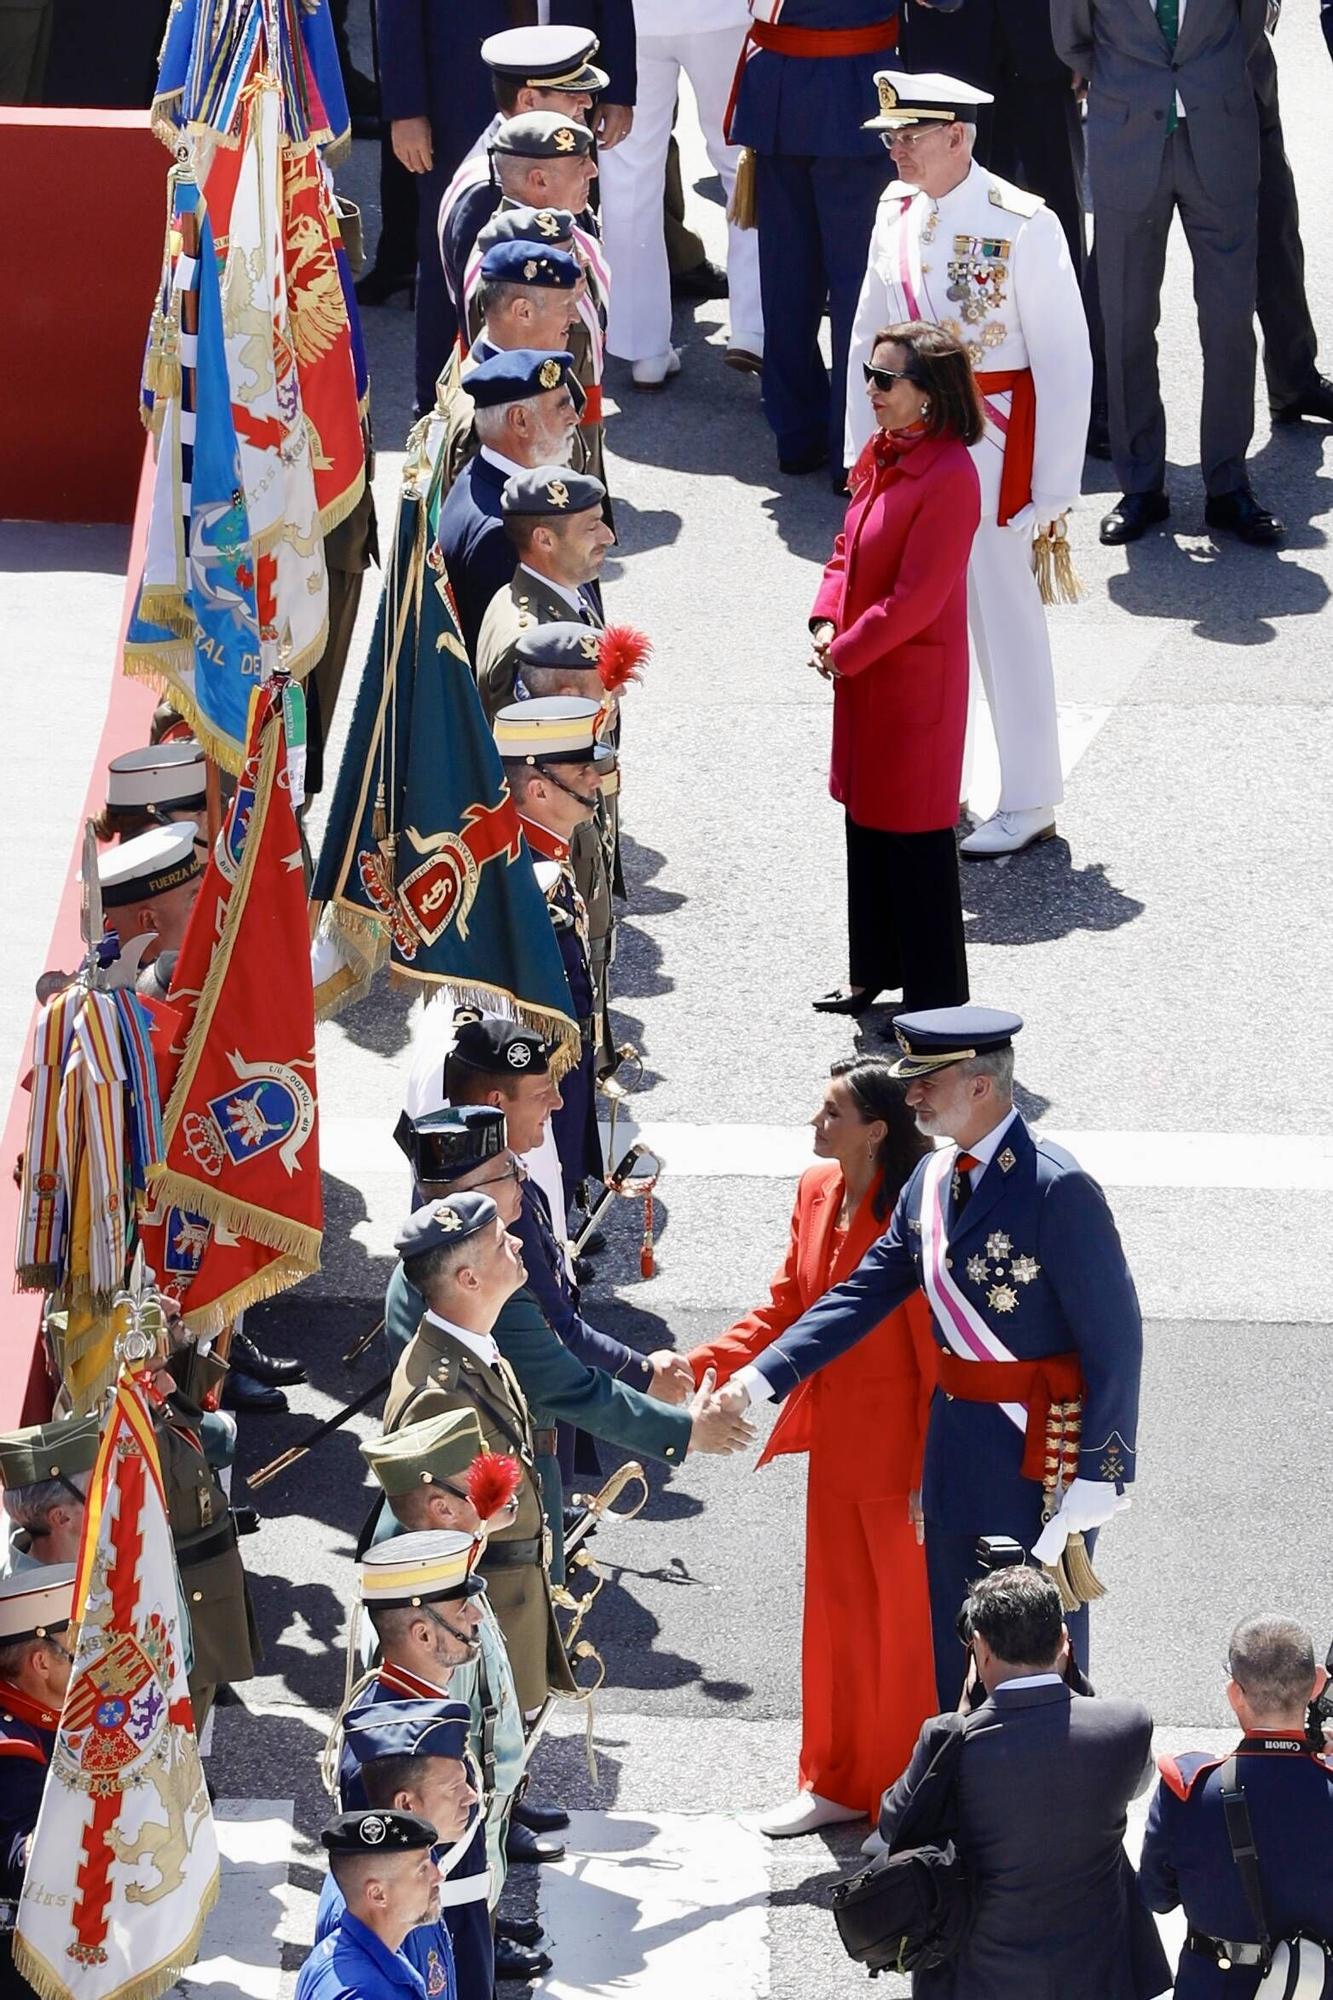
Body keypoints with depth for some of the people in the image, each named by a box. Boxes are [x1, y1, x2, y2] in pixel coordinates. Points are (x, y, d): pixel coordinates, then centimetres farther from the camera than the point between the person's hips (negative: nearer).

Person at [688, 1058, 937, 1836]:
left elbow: (938, 1355, -19)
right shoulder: (817, 1191, 2)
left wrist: (932, 1476, -18)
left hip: (901, 1451, -8)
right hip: (836, 1443, 8)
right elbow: (786, 1310, 10)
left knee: (908, 1619, 7)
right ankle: (839, 1781, 31)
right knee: (837, 1611, 17)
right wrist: (699, 1367, -2)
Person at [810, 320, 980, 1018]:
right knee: (866, 819, 18)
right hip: (861, 671, 9)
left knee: (913, 836, 0)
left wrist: (846, 652, -15)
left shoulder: (948, 477, -23)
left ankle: (936, 998, 11)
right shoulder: (882, 453, 5)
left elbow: (914, 599, -23)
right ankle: (874, 971, 32)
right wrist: (827, 622, -1)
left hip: (915, 676, -9)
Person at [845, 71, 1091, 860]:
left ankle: (1030, 801, 12)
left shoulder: (1022, 225, -16)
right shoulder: (897, 216, 2)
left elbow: (1066, 359, -12)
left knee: (1004, 619, 1)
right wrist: (862, 452, 11)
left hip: (993, 443, -6)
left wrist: (1053, 486, -12)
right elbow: (870, 340, 12)